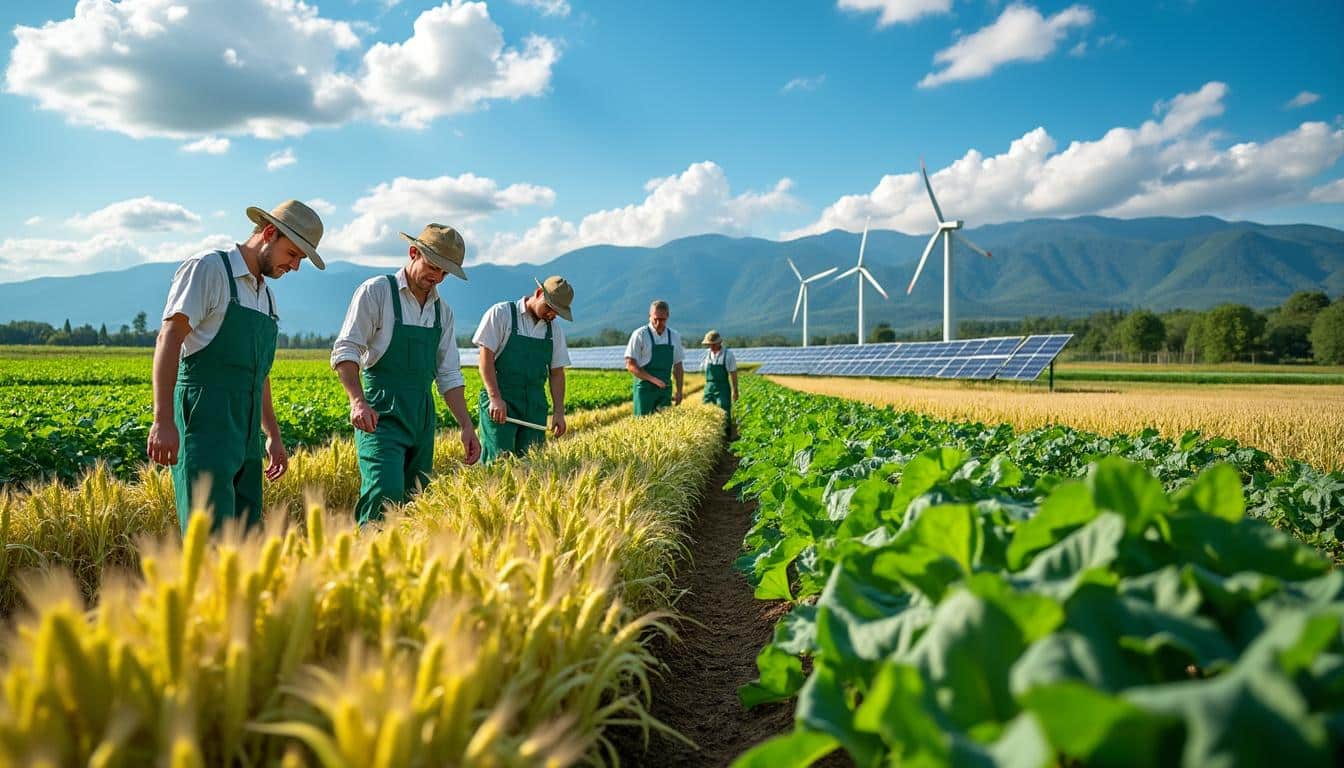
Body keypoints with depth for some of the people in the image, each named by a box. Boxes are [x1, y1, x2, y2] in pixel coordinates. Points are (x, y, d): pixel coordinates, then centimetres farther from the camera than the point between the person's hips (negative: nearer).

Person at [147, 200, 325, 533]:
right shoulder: (208, 268, -4)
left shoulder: (265, 296, 21)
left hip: (244, 433, 9)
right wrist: (163, 420, -23)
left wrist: (273, 435, 25)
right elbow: (169, 340, -14)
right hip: (204, 427, -8)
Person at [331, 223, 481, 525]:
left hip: (422, 415, 6)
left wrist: (467, 426, 8)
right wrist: (357, 401, -24)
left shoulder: (442, 310, 15)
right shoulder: (376, 291, -3)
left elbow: (449, 375, 16)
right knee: (386, 493, -21)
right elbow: (345, 351, -8)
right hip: (381, 413, -6)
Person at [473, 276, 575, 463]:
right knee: (498, 461, -9)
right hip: (500, 402, -5)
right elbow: (486, 356, -7)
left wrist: (559, 412, 5)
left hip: (535, 406, 5)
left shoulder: (554, 329, 13)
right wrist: (495, 398, -16)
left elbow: (556, 373, 14)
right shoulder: (501, 314, -2)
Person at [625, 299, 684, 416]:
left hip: (665, 389, 4)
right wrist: (653, 379, -18)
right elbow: (630, 365, -9)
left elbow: (677, 366, 14)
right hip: (645, 388, -4)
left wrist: (679, 392, 7)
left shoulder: (674, 336, 8)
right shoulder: (640, 335, -7)